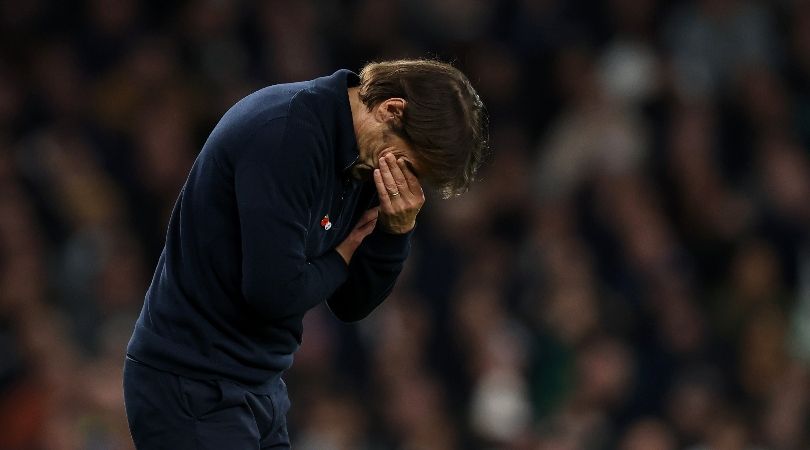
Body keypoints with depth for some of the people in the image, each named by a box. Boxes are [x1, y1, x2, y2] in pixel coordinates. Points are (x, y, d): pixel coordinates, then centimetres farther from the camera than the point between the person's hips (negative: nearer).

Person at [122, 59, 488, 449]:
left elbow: (351, 304, 13)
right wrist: (342, 258, -6)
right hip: (193, 388, -9)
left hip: (258, 386, 9)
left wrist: (397, 230, -4)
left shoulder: (362, 160, 7)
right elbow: (275, 290, -26)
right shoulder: (287, 133, -22)